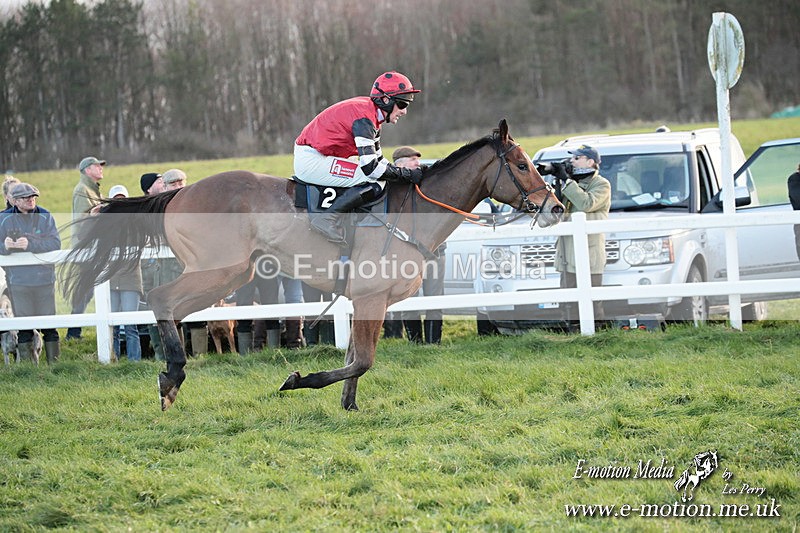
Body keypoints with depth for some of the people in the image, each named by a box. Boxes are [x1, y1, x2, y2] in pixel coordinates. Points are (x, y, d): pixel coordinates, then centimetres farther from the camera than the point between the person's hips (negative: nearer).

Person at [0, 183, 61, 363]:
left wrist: (30, 244, -23)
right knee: (24, 328, 1)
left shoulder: (45, 217, 1)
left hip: (44, 279, 1)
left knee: (49, 326, 5)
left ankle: (55, 363, 14)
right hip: (18, 281, -1)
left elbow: (55, 243, -10)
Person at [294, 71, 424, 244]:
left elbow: (377, 159, 17)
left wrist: (417, 171, 6)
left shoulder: (372, 114, 12)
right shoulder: (364, 117, -20)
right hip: (311, 161, -11)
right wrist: (408, 174, -16)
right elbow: (370, 167, -25)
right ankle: (327, 217, -20)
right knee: (372, 186, -20)